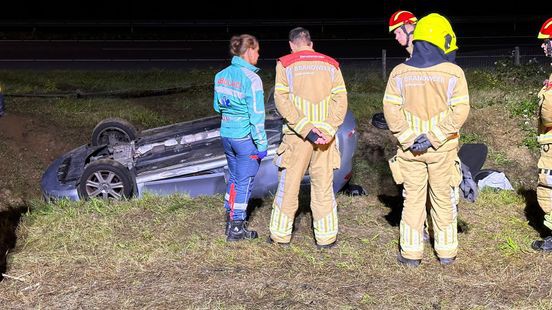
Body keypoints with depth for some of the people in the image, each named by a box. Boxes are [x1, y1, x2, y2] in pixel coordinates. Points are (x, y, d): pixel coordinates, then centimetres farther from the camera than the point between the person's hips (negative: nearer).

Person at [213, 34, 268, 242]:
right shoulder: (251, 79, -17)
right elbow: (256, 116, -17)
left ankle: (230, 221, 29)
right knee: (244, 182, 4)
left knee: (233, 178, 20)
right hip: (246, 139, -7)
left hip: (226, 135, 7)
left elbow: (217, 106, 13)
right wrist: (262, 144, -11)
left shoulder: (221, 76, 4)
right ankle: (236, 229, 12)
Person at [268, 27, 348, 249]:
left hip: (296, 136, -2)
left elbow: (282, 99, -10)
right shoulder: (331, 64, 8)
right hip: (325, 136, 2)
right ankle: (326, 237, 14)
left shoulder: (285, 64, 1)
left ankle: (280, 235, 16)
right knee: (323, 187, 9)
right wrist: (327, 130, -10)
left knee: (289, 185, 8)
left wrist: (305, 129, -15)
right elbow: (341, 99, -2)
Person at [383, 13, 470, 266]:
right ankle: (446, 251, 20)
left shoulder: (399, 72, -1)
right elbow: (460, 111, -13)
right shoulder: (453, 73, -6)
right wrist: (433, 138, -14)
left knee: (413, 199, 9)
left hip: (409, 148, 1)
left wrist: (410, 138, -9)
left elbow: (391, 110, -7)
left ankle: (411, 253, 12)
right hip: (443, 150, -1)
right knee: (443, 199, 11)